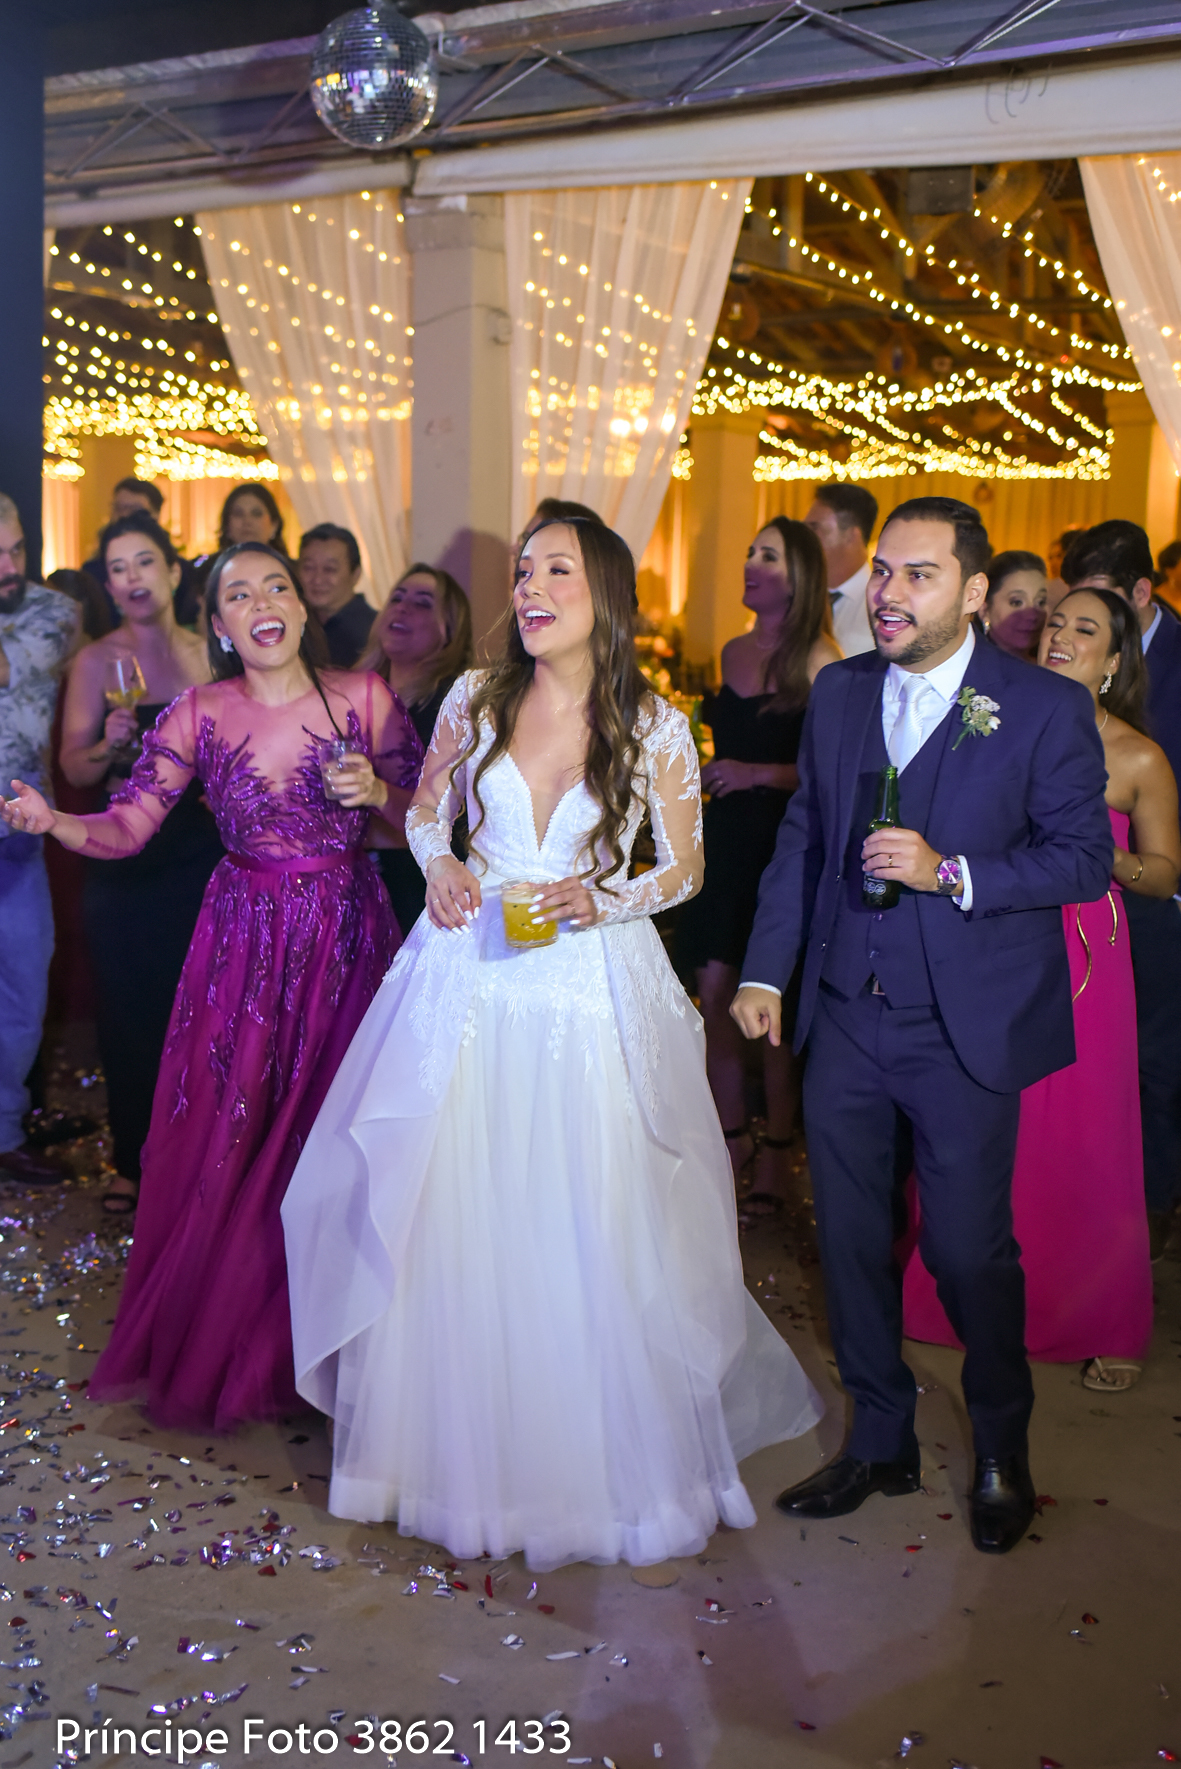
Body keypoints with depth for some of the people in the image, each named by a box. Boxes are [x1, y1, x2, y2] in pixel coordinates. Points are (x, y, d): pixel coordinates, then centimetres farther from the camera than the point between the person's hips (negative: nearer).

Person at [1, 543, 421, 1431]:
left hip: (347, 941, 0)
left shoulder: (365, 697, -2)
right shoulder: (201, 714, -1)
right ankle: (210, 1351, 25)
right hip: (243, 946, 0)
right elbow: (126, 826, -6)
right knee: (222, 1145, 3)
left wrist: (376, 790, -16)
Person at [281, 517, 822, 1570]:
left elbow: (686, 867, 4)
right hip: (472, 982, 2)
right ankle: (456, 1446, 26)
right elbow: (426, 809, 15)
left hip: (592, 989, -2)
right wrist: (440, 865, -5)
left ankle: (600, 1463, 23)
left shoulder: (656, 728, -5)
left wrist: (602, 900, -13)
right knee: (449, 1225, 5)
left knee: (588, 1236, 2)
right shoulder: (477, 698, 1)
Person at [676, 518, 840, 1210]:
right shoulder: (734, 652, 12)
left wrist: (760, 775, -19)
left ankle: (777, 1151, 16)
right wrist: (707, 774, 10)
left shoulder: (819, 661, -9)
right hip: (727, 840, 6)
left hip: (784, 844, -6)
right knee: (715, 996, 7)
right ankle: (733, 1135, 22)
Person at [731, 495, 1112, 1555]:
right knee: (849, 1238, 12)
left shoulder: (1047, 708, -7)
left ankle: (1003, 1451, 31)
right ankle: (880, 1444, 32)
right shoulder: (838, 694, 6)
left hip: (966, 1029, -4)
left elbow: (1085, 859, -8)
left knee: (969, 1247, 4)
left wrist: (950, 871, -21)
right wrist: (764, 972, 9)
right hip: (844, 1019, 5)